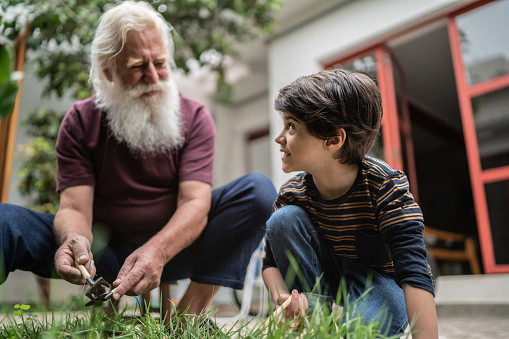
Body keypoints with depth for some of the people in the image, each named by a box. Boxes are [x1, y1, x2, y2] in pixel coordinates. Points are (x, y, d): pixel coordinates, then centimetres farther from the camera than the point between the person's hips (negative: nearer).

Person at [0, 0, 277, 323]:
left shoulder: (194, 117, -6)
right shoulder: (80, 121, -2)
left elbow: (195, 202, -17)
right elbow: (75, 207, -11)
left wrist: (157, 251, -38)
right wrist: (74, 239, -36)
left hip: (173, 246, 1)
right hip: (102, 251, 0)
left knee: (257, 189, -24)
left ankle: (187, 319, -24)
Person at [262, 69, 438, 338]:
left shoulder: (384, 186, -26)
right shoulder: (291, 195, -14)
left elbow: (415, 274, -34)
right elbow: (271, 262, -6)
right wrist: (282, 297, -28)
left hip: (381, 283, -4)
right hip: (328, 286, 5)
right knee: (283, 219, -21)